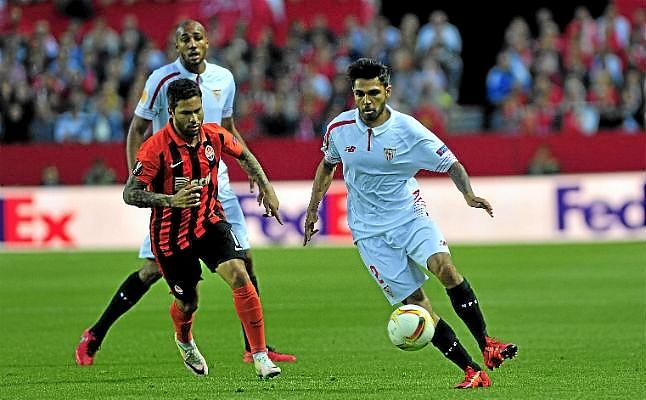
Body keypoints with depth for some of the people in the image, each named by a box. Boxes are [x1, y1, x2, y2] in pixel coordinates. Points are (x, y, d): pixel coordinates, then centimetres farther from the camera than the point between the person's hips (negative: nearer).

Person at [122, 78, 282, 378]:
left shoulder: (214, 136, -8)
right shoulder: (156, 148, -23)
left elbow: (244, 155, 15)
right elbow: (130, 194, -25)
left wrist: (267, 189, 11)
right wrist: (169, 200, -40)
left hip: (210, 222, 3)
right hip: (172, 235, -3)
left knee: (239, 275, -20)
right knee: (187, 303, 11)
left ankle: (260, 356, -16)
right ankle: (184, 341, 50)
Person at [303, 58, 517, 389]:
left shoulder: (408, 131, -12)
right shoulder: (339, 129, -4)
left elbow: (450, 164, -6)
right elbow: (327, 164, 17)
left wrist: (469, 195, -24)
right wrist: (313, 209, 17)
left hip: (409, 215, -1)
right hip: (370, 231, 1)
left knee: (444, 266, -29)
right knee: (415, 303, -9)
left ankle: (487, 346, -20)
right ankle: (471, 371, -8)